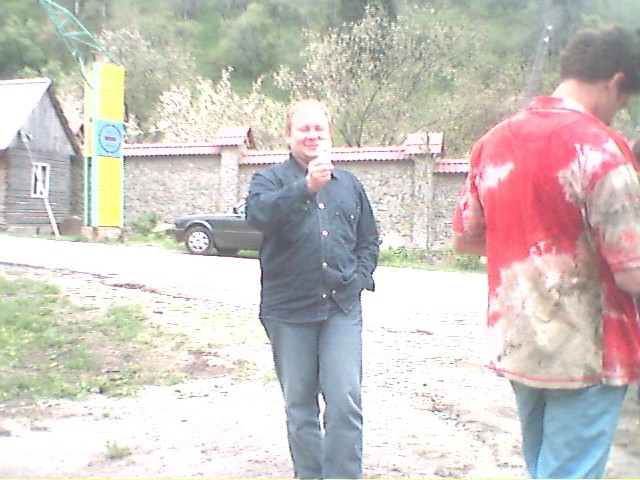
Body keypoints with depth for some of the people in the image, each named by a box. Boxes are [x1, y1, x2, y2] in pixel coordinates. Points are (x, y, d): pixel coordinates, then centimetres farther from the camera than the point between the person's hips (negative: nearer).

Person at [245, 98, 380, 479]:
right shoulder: (271, 179, 3)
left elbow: (369, 240, 21)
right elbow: (259, 214, -20)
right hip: (289, 309, -1)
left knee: (345, 400, -6)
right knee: (299, 405, 7)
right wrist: (306, 186, -33)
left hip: (342, 308, 2)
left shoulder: (350, 184, 14)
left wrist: (361, 276, 4)